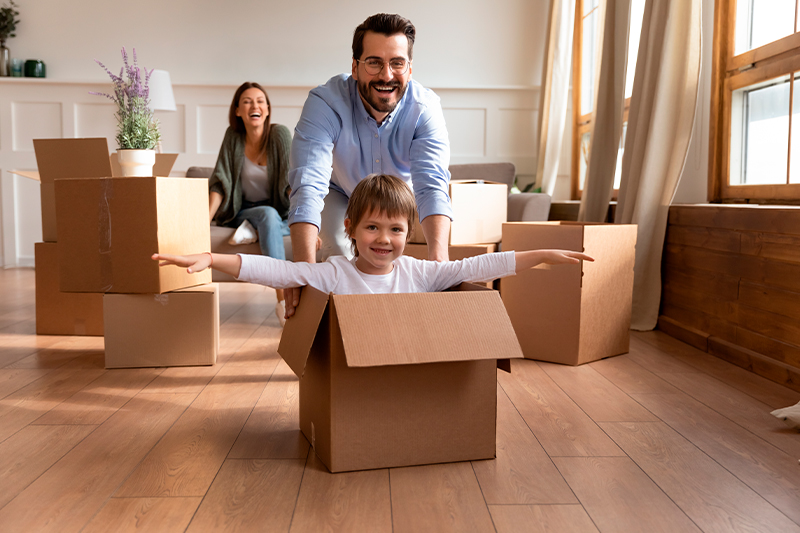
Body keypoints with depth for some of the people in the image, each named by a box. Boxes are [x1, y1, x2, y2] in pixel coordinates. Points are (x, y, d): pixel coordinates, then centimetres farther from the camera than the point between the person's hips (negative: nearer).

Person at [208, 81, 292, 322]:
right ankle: (283, 299, -40)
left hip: (280, 214, -1)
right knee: (268, 214, -35)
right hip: (243, 212, 2)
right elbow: (220, 182, -5)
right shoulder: (233, 137, -2)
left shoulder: (279, 134, -10)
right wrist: (206, 218, -20)